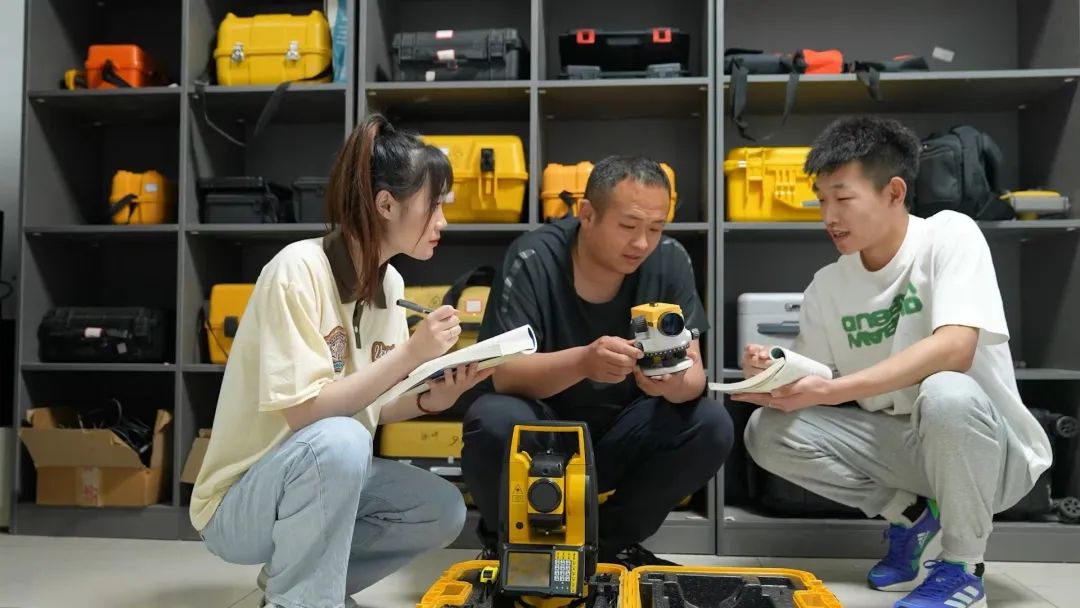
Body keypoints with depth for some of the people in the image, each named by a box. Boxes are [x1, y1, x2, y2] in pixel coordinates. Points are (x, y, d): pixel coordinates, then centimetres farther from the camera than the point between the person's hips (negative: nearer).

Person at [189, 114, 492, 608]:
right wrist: (409, 353, -28)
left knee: (444, 512, -7)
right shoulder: (298, 270, -24)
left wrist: (432, 400, -16)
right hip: (239, 500, -8)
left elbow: (371, 406, 3)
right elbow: (305, 413, -28)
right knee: (338, 441, -35)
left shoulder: (390, 282, -1)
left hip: (321, 476, 8)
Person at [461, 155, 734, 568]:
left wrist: (676, 383, -38)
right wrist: (582, 361, -46)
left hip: (618, 433, 4)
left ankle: (613, 541, 2)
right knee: (495, 422, -34)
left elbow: (693, 370, -12)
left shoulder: (670, 261, -10)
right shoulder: (533, 260, -19)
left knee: (711, 426, -20)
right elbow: (505, 374, -26)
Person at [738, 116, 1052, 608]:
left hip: (987, 446, -5)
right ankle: (913, 517, 7)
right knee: (768, 432, -12)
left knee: (946, 392, -37)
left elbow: (954, 348, -30)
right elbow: (813, 385, 0)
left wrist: (828, 389, -32)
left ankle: (962, 566, -11)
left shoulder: (949, 234, -16)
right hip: (896, 444, 5)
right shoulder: (826, 286, -2)